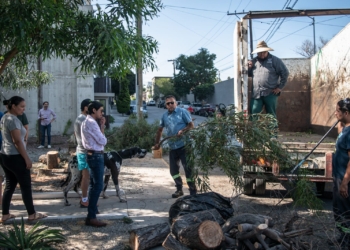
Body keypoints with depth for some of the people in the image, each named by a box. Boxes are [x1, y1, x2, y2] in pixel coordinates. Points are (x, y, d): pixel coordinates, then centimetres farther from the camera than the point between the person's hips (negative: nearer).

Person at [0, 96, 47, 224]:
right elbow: (17, 141, -21)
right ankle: (32, 214, 8)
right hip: (15, 157, -10)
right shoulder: (13, 120, -18)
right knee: (26, 186, 0)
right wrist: (27, 159, -17)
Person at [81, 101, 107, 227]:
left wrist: (100, 126, 6)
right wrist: (102, 127, -5)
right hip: (96, 156, -11)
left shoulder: (87, 122, 15)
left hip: (93, 155, 11)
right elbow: (103, 141, -18)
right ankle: (91, 217, -10)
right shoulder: (91, 123, -18)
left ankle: (92, 209, 35)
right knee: (98, 185, -10)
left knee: (94, 184, 21)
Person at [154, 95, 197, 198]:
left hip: (184, 145, -6)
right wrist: (157, 143, 16)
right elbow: (160, 130, 21)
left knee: (188, 168, -4)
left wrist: (182, 130, -23)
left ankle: (193, 190, 6)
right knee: (173, 169, 9)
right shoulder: (165, 116, 11)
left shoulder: (182, 112, -4)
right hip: (172, 147, 6)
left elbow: (191, 125, -6)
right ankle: (179, 189, 23)